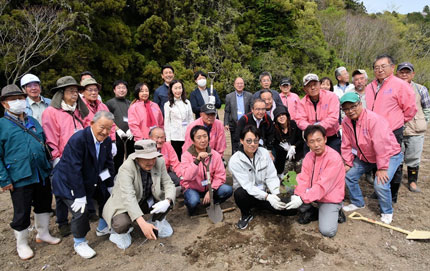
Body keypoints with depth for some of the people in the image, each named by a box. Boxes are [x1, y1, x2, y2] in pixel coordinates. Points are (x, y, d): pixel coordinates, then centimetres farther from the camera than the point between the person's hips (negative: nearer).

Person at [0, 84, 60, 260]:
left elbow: (44, 144, 18)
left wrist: (48, 166, 14)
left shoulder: (33, 122, 10)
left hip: (42, 175, 6)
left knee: (44, 205, 19)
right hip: (20, 179, -6)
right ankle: (21, 244, 29)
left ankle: (43, 233, 40)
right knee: (22, 213, 7)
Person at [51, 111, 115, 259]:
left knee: (109, 197, 14)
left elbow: (108, 164, 2)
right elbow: (74, 170, -30)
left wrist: (111, 186, 3)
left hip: (92, 180, 8)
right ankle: (79, 243, 11)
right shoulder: (78, 139, -30)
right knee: (81, 211, -17)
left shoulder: (107, 140, -8)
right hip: (69, 183, -7)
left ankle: (102, 228, 39)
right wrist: (80, 196, -28)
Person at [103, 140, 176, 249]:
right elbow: (128, 197, -39)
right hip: (124, 205, -4)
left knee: (169, 200, -19)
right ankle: (119, 231, 6)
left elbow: (168, 183, -12)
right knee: (122, 224, -33)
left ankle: (157, 221, 12)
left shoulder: (159, 162, -16)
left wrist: (167, 201, -36)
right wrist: (142, 223, -50)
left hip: (147, 201, 4)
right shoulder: (126, 168, -30)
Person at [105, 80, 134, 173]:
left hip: (130, 136, 3)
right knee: (118, 159, -2)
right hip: (117, 136, -3)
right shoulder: (110, 103, 9)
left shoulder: (130, 103, 19)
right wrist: (118, 130, -10)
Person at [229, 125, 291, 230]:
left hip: (264, 192, 3)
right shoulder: (235, 161, -18)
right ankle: (246, 214, -3)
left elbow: (271, 177, -7)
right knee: (240, 193, -37)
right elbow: (247, 186, -24)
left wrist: (276, 194, -24)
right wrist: (267, 197, -33)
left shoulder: (264, 153, -6)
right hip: (247, 194, -2)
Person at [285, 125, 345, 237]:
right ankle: (309, 212, 10)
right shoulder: (309, 156, -2)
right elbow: (303, 179, -9)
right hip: (312, 192, 6)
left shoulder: (334, 158, -23)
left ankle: (335, 212, 12)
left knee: (328, 231, -20)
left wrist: (302, 199, -33)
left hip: (330, 198, -5)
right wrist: (297, 195, -27)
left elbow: (323, 186, -28)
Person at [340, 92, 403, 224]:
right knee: (349, 175, 3)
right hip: (364, 157, 7)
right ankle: (357, 203, 27)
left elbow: (381, 146, -31)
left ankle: (387, 212, 8)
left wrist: (382, 168, -28)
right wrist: (348, 163, -2)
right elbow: (346, 145, 0)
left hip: (389, 155, -7)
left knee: (380, 184, -22)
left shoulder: (374, 119, -31)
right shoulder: (346, 122, -8)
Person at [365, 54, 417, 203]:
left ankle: (393, 196, 22)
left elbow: (410, 109, -5)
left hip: (392, 134, -6)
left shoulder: (400, 85, -10)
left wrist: (398, 122, 6)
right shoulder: (370, 87, 9)